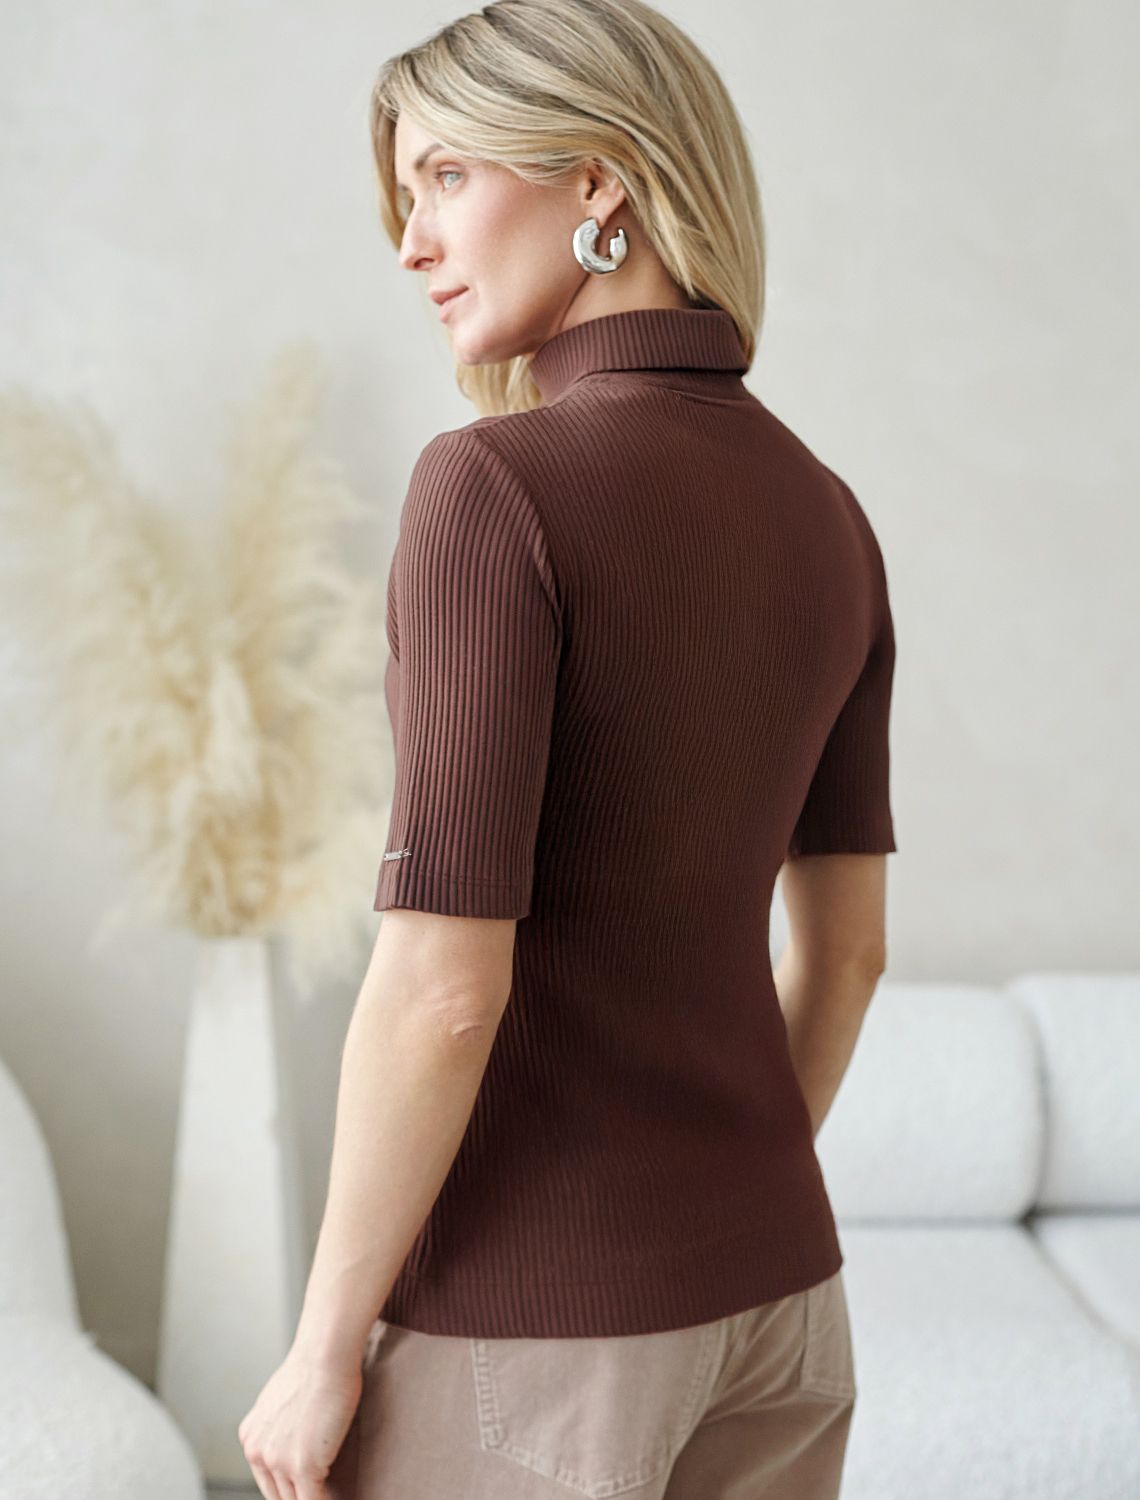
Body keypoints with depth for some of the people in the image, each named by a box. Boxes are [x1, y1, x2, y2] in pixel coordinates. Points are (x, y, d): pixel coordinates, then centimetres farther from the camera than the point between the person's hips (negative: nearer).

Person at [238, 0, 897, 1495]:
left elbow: (445, 990, -24)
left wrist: (323, 1352, -10)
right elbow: (845, 946, 9)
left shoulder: (495, 490, -21)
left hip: (520, 1323, -7)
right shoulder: (826, 522, 3)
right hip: (760, 1298, 7)